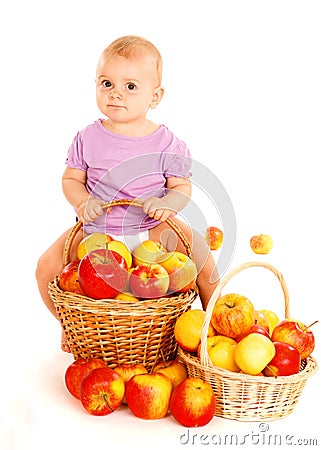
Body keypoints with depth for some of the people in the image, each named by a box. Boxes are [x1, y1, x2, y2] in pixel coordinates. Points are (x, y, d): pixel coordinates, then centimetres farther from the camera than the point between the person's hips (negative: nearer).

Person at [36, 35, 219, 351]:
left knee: (200, 250, -20)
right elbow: (71, 179, 3)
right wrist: (82, 202, -18)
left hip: (151, 229, -1)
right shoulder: (88, 139, -4)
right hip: (94, 231, 2)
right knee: (47, 266, -12)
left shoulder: (166, 144, -8)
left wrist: (167, 204, -25)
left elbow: (182, 186, -3)